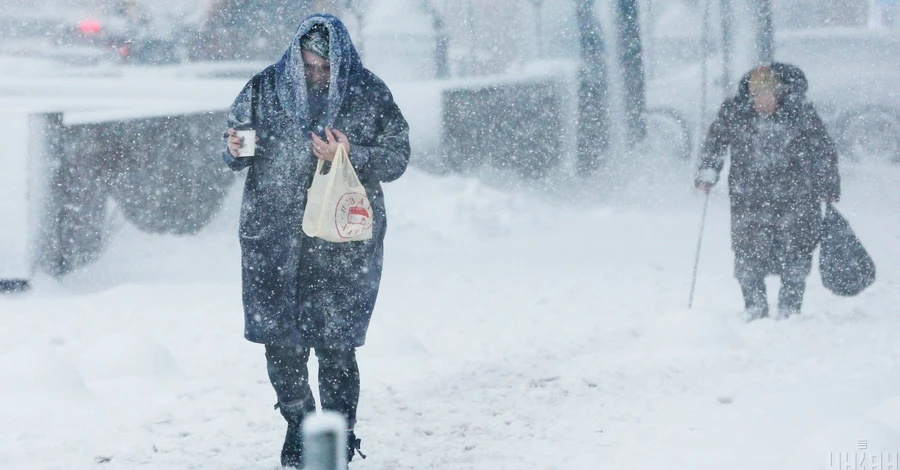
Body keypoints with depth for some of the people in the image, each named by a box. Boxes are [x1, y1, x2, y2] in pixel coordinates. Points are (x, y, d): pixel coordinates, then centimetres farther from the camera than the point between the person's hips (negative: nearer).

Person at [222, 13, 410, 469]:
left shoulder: (370, 95, -1)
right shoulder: (265, 88, 3)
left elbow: (397, 158, 1)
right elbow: (237, 151, 11)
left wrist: (350, 155, -16)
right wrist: (235, 150, -13)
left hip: (343, 240, -2)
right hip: (274, 236, 2)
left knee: (335, 343, -4)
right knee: (280, 339, 4)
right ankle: (298, 427, 24)